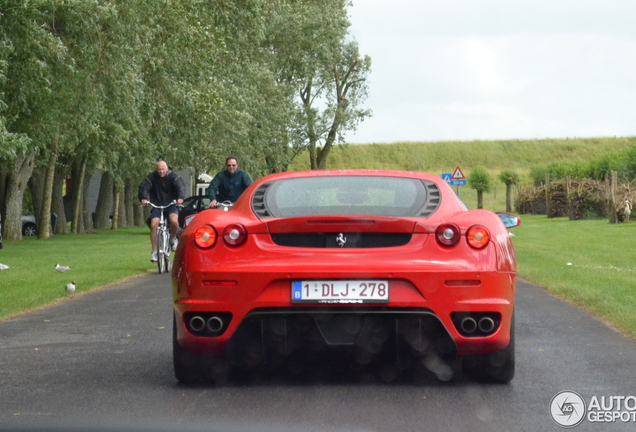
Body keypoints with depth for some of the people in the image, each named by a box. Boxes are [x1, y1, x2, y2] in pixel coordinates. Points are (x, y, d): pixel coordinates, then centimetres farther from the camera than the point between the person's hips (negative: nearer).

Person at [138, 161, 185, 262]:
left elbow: (180, 186, -18)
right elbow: (143, 187, -12)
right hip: (156, 206, 1)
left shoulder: (173, 176, -3)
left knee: (174, 220, -31)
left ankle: (173, 238, 3)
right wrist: (143, 198, -34)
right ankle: (154, 251, -10)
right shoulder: (152, 177, -1)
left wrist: (180, 197, -39)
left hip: (171, 205, -1)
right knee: (153, 224, -20)